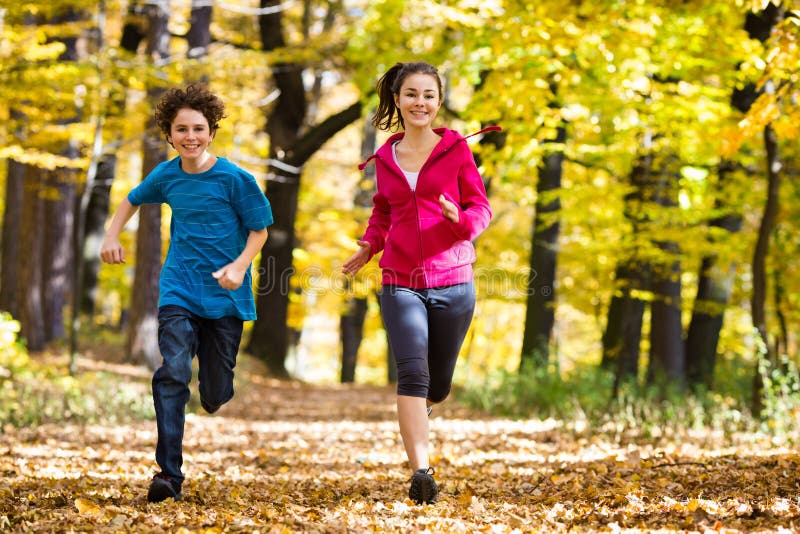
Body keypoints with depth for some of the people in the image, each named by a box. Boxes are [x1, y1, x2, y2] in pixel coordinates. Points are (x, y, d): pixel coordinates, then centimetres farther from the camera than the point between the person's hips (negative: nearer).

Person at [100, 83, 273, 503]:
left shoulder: (234, 178, -10)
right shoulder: (166, 176, 1)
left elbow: (259, 230, -4)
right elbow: (133, 200, 21)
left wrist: (240, 266, -21)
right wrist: (111, 236, 6)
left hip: (225, 295, -1)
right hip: (179, 290, 1)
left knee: (216, 396, 4)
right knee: (173, 373, -19)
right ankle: (169, 474, -19)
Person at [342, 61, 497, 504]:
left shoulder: (456, 148, 1)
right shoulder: (385, 158, 9)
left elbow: (481, 207, 2)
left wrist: (460, 219, -20)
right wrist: (369, 244, 4)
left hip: (452, 281, 0)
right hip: (400, 283, 0)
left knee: (438, 384, 12)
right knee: (413, 372, -18)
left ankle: (419, 409, 50)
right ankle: (421, 472, -22)